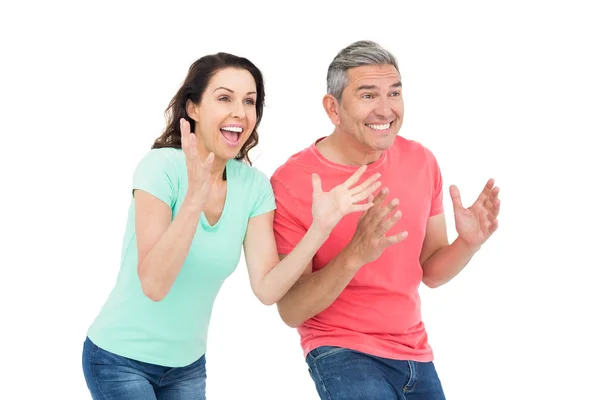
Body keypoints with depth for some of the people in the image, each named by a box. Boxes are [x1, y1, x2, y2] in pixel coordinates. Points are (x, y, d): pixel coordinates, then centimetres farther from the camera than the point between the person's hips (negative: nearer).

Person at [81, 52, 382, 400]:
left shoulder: (254, 186, -5)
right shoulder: (162, 166, -19)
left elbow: (267, 288, -14)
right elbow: (153, 285, -28)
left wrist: (320, 227, -26)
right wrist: (194, 199, -38)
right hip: (122, 359, -5)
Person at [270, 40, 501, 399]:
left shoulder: (421, 161, -2)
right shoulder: (292, 182, -16)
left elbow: (431, 273, 7)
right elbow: (291, 311, -17)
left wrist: (468, 244, -14)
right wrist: (355, 255, -32)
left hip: (414, 351, 5)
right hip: (341, 350, -5)